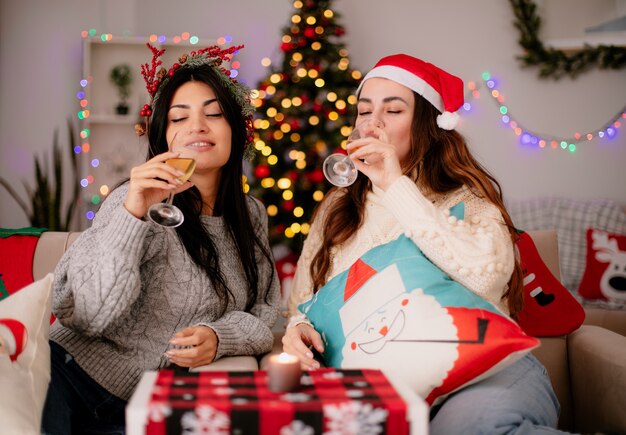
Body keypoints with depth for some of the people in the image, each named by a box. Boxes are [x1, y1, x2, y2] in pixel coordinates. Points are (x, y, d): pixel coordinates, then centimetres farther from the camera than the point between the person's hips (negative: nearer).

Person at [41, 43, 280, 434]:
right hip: (71, 382, -6)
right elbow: (86, 314, -17)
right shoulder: (142, 203, -9)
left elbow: (264, 311, 9)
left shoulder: (252, 215, 7)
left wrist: (219, 338, -12)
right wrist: (131, 213, -27)